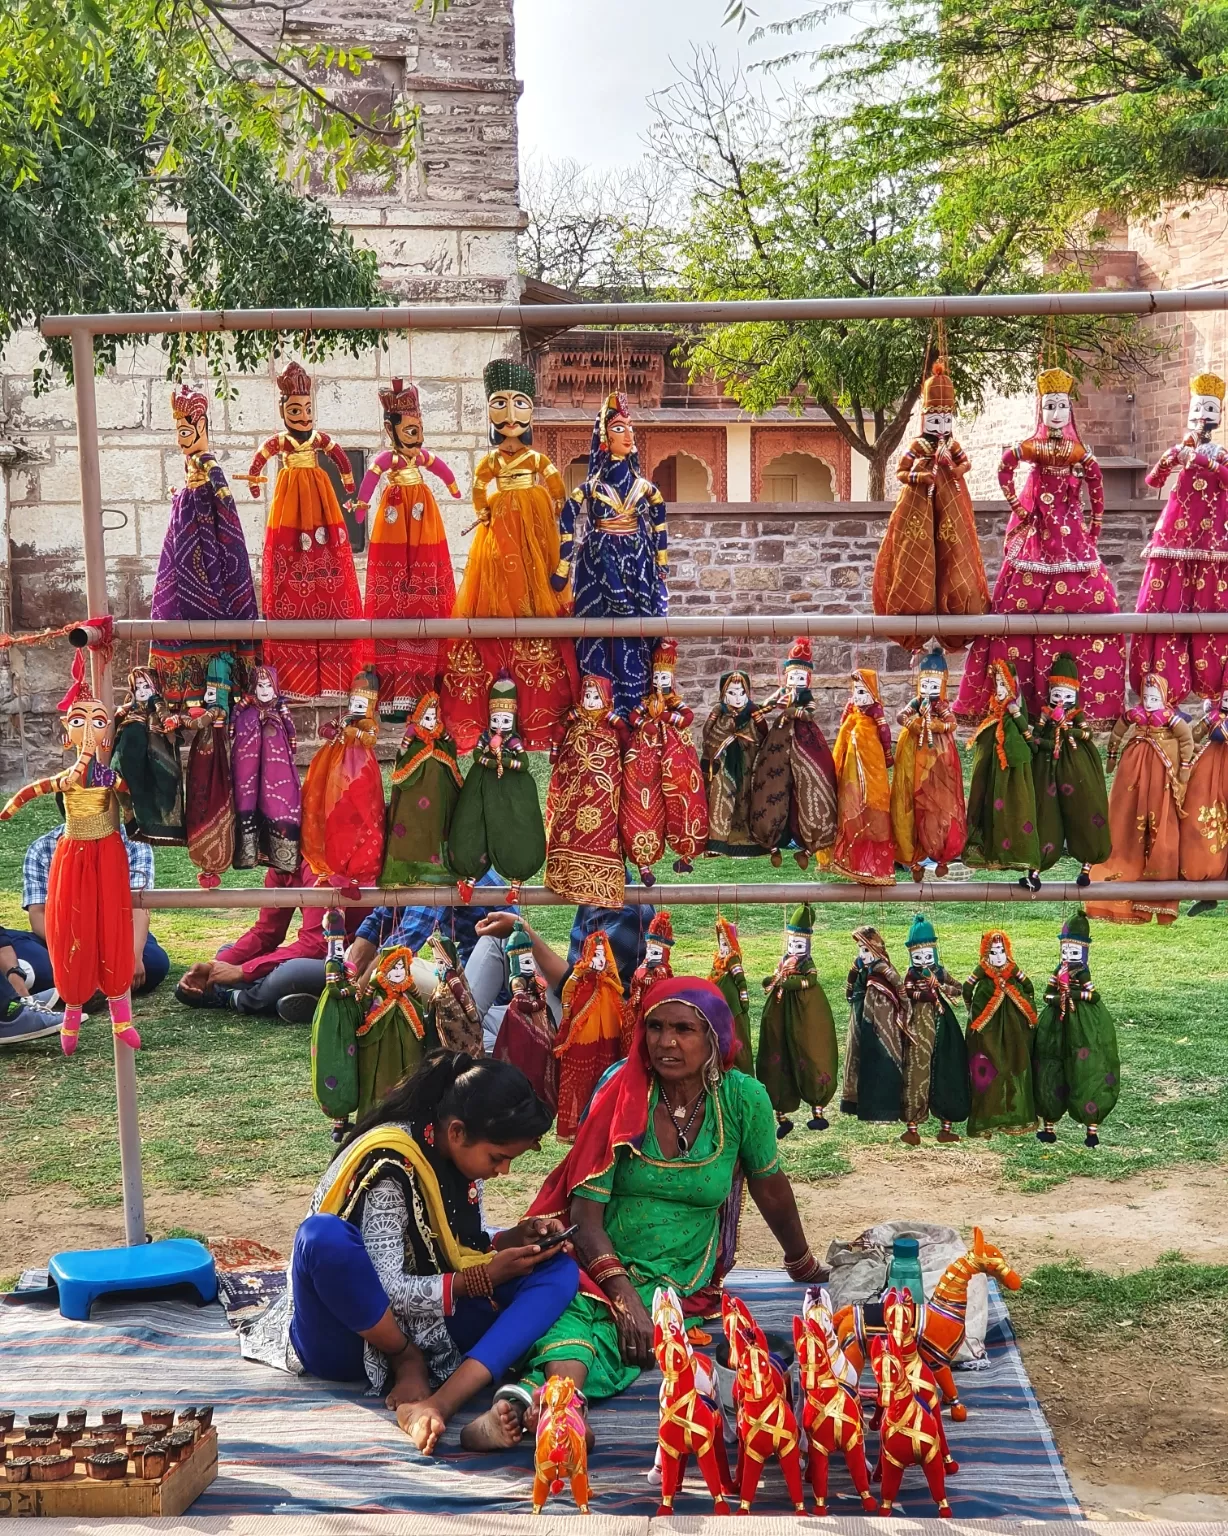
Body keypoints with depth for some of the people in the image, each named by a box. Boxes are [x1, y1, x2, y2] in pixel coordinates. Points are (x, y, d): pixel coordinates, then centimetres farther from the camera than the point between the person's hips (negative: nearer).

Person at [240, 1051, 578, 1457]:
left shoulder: (460, 1157, 1)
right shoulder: (389, 1166, -21)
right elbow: (387, 1292, -22)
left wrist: (510, 1241, -6)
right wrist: (484, 1278, -20)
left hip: (431, 1325, 7)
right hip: (352, 1333, -7)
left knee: (559, 1271, -14)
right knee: (323, 1236, -38)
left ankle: (436, 1404, -36)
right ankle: (409, 1366, -15)